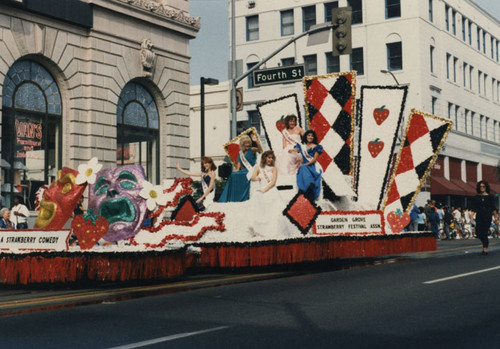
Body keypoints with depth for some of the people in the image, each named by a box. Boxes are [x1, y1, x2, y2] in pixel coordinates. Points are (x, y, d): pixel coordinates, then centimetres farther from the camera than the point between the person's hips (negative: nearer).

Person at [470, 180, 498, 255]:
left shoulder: (490, 197, 3)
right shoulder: (476, 197, 7)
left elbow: (493, 209, 5)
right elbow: (473, 209, 5)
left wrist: (496, 218, 3)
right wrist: (472, 217, -6)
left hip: (487, 216, -2)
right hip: (479, 216, 2)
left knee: (484, 232, -9)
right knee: (478, 232, -7)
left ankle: (485, 249, 0)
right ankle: (486, 242, 22)